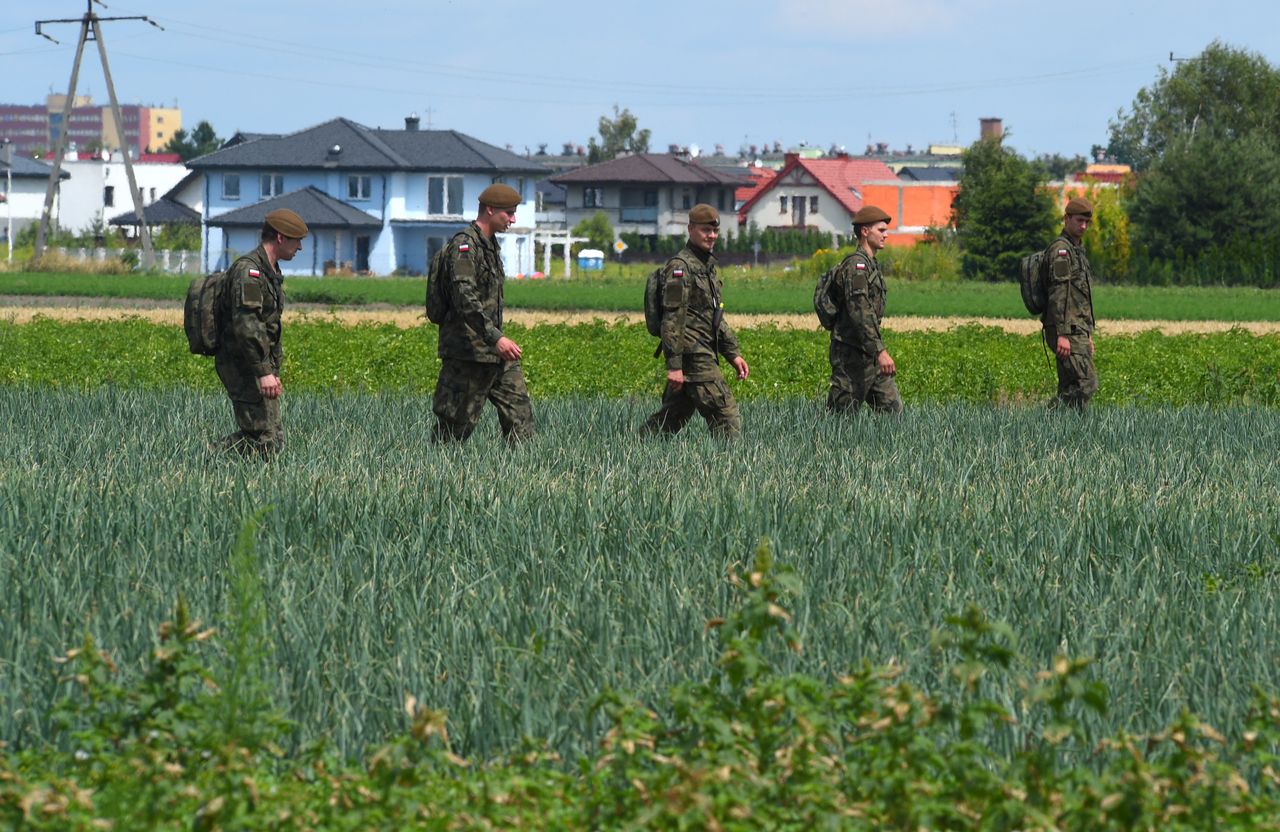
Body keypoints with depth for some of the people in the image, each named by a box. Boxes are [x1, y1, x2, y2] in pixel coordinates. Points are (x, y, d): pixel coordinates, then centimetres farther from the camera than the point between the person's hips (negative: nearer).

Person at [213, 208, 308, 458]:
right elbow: (245, 325, -25)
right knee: (264, 441, -14)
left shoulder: (271, 272, 18)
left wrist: (274, 371, 27)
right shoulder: (248, 270, -16)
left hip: (261, 366, 11)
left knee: (274, 437, 9)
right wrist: (264, 372, -28)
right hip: (244, 368, -11)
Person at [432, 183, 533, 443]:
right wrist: (495, 337, -32)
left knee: (519, 410, 3)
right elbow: (465, 298, -25)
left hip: (494, 353, 10)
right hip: (467, 351, -10)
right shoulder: (464, 245, -15)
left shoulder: (490, 245, 17)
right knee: (457, 424, -5)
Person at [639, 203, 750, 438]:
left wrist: (733, 353, 20)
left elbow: (716, 316, 26)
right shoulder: (680, 266, -11)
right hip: (693, 355, -10)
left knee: (672, 418, 11)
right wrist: (674, 364, -22)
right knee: (727, 417, -10)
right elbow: (672, 318, -17)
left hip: (704, 354, 10)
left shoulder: (708, 265, 19)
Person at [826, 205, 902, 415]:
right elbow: (860, 313, -24)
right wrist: (880, 351, -28)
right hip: (851, 353, -10)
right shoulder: (856, 264, -15)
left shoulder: (871, 264, 18)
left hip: (869, 356, 10)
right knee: (842, 414, -6)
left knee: (892, 409, 5)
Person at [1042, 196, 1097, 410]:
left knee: (1069, 389, 7)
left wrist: (1088, 335, 26)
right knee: (1086, 383, -16)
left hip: (1078, 330, 10)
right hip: (1068, 331, -10)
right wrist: (1062, 335, -25)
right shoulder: (1060, 250, -11)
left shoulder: (1077, 250, 21)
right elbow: (1057, 295, -19)